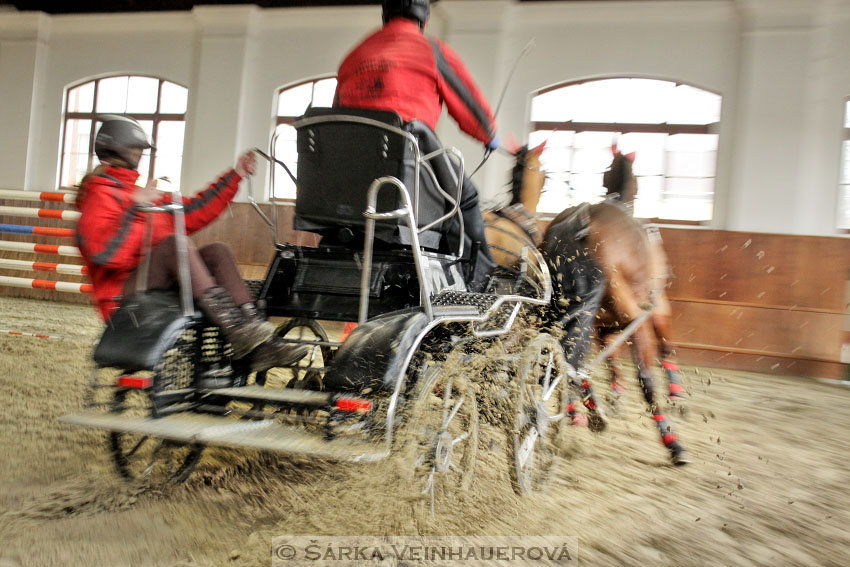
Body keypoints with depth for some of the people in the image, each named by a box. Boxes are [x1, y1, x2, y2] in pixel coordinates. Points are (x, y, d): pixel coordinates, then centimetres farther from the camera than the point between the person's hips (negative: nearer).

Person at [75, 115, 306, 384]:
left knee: (217, 251, -10)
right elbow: (105, 254, -19)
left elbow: (195, 212, 23)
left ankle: (261, 345, -26)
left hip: (161, 284, 8)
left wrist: (235, 176, 22)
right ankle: (236, 329, -44)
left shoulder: (145, 195, 23)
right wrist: (134, 207, -23)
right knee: (174, 242, -28)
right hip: (124, 295, -8)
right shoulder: (100, 196, -4)